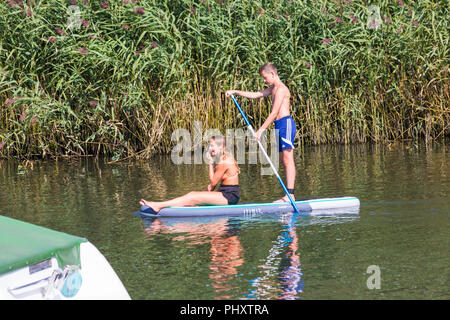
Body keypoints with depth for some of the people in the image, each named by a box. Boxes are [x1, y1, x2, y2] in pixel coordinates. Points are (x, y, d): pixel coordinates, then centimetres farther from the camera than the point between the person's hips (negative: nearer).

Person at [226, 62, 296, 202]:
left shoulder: (281, 89, -12)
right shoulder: (273, 89, 18)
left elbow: (274, 113, -17)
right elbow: (255, 95, 26)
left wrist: (261, 130, -18)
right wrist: (235, 92, 21)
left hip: (285, 123, -10)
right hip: (280, 126, 10)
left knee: (288, 159, -13)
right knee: (284, 160, 6)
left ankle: (290, 194, -17)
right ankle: (288, 195, 5)